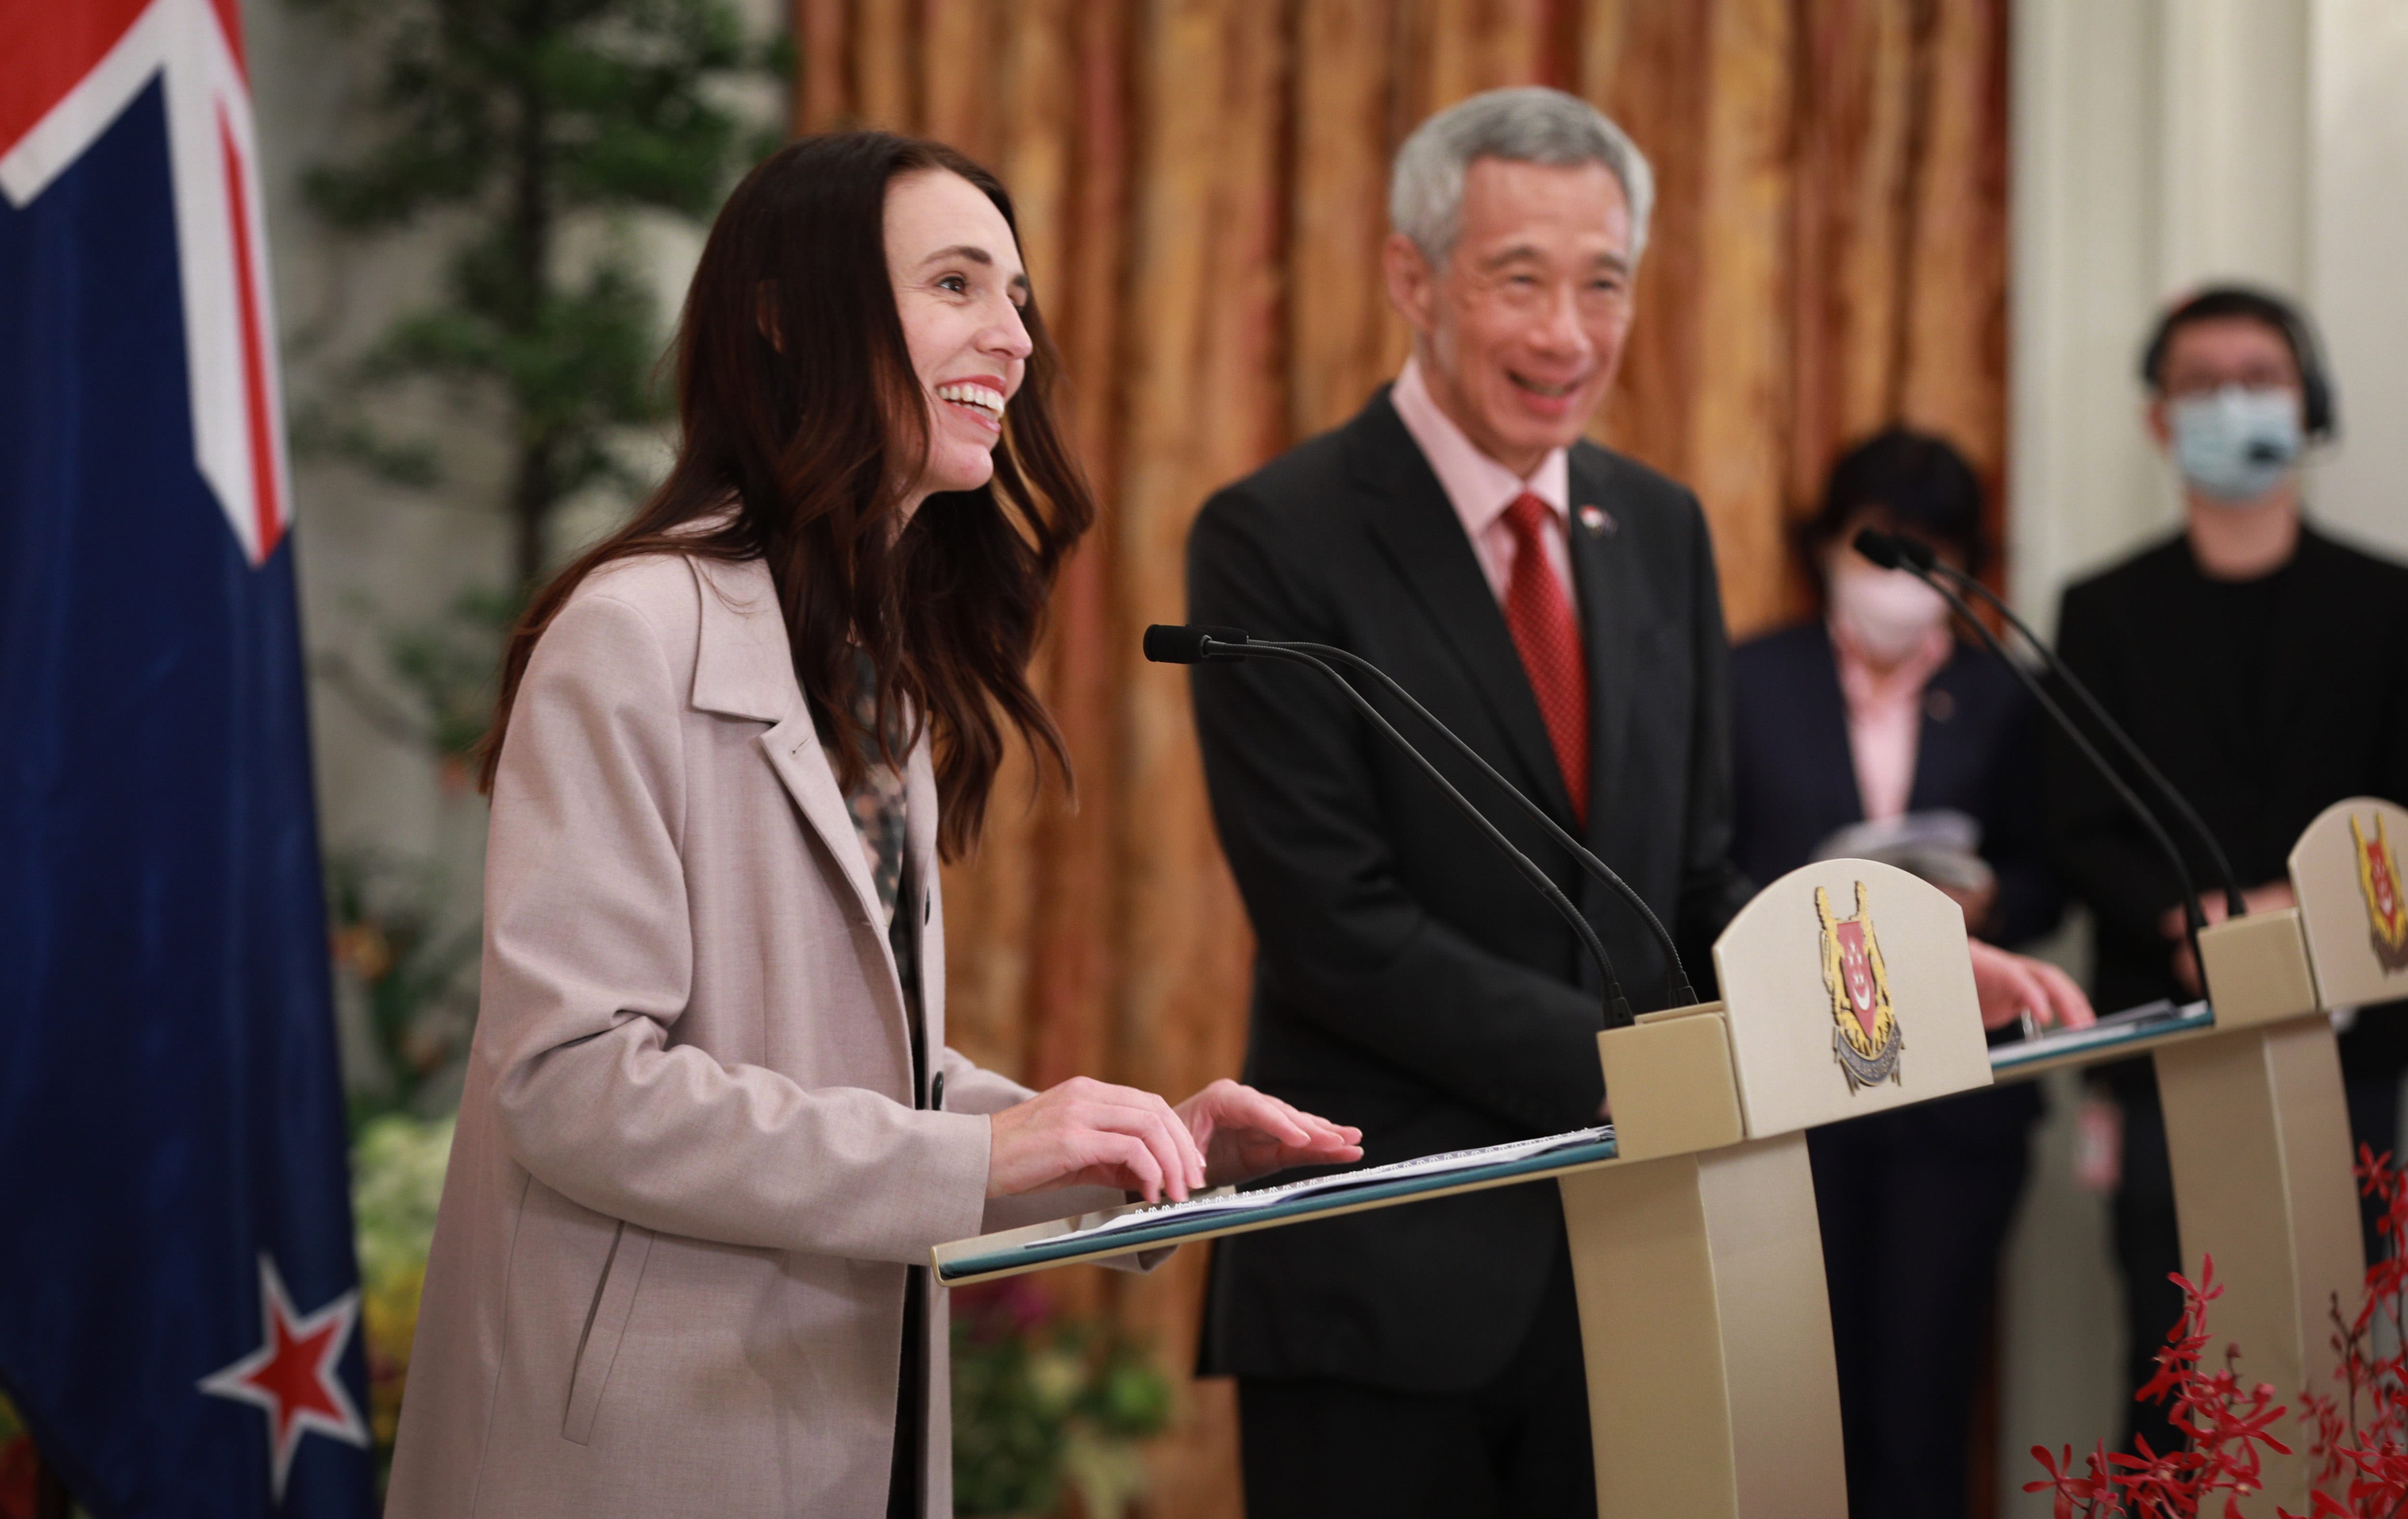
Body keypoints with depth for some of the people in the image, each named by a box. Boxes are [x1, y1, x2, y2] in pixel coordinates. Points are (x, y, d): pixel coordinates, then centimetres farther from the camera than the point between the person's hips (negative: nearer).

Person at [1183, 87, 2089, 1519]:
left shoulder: (1659, 528, 11)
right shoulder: (1278, 541, -9)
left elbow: (1696, 886, 13)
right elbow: (1339, 929, -16)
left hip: (1628, 1254, 6)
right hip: (1387, 1287, -5)